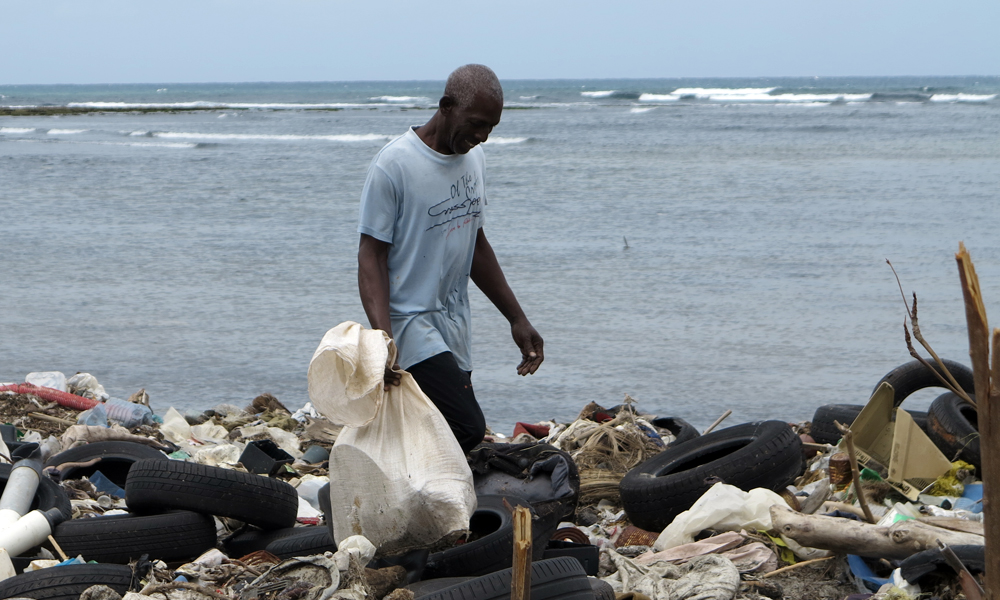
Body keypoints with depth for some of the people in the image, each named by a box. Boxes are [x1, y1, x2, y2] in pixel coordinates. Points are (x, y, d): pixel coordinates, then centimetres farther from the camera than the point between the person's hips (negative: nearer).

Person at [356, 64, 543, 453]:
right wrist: (383, 338, -27)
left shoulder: (473, 157, 11)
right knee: (467, 430, -20)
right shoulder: (394, 165, -13)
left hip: (456, 327, 8)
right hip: (412, 322, -8)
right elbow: (371, 256, -14)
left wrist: (517, 319, 21)